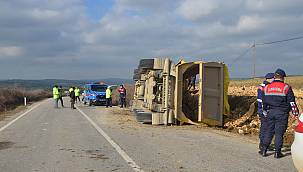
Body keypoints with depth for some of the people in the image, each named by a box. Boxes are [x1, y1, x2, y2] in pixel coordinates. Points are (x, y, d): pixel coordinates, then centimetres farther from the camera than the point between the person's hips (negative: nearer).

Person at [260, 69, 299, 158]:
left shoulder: (267, 87, 7)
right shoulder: (286, 87, -6)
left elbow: (264, 102, 15)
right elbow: (291, 102, -5)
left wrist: (265, 112, 25)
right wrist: (295, 113, 3)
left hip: (270, 112, 4)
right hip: (282, 113, -4)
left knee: (269, 131, 11)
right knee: (279, 133, 1)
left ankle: (264, 150, 11)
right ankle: (277, 153, 4)